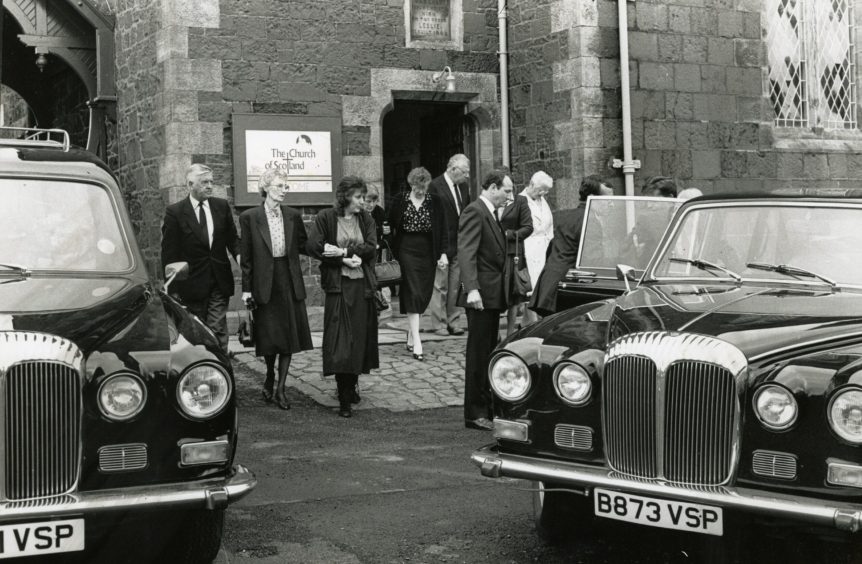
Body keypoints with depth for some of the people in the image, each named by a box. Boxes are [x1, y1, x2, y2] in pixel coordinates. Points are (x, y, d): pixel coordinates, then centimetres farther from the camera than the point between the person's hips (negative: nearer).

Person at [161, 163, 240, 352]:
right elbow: (169, 253, -4)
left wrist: (239, 255, -11)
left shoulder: (222, 206, 6)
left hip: (219, 282, 2)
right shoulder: (174, 212, -4)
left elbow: (232, 238, 13)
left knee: (218, 331, -4)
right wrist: (173, 289, -6)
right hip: (192, 285, -2)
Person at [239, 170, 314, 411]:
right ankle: (270, 377, 32)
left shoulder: (293, 216, 4)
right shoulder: (250, 217, -4)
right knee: (268, 335, 4)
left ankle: (280, 388, 11)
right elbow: (246, 256, -2)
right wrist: (246, 288, -4)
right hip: (265, 283, -2)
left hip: (289, 282, 2)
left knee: (288, 335, 2)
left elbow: (303, 245, 11)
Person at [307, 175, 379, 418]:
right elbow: (312, 246, -11)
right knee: (340, 340, -9)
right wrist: (346, 260, -14)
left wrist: (342, 251, -14)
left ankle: (351, 386, 27)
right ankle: (344, 399, -9)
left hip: (362, 285, 4)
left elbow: (371, 248, -2)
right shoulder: (326, 218, -2)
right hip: (338, 285, -4)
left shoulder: (365, 218, 9)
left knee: (360, 336, 8)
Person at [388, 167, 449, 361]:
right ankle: (416, 344, -13)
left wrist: (443, 254, -4)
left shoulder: (435, 203, 4)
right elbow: (390, 225, 9)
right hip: (407, 251, -2)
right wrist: (392, 250, 2)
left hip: (427, 253, 2)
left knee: (424, 295, 4)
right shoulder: (400, 201, 2)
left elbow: (443, 229, 4)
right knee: (413, 294, -10)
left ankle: (411, 334, 25)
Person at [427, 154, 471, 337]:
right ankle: (439, 324, 5)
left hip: (460, 245, 7)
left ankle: (453, 322, 17)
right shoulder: (435, 186, -11)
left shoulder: (464, 187, 12)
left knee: (455, 285, 10)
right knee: (440, 286, 0)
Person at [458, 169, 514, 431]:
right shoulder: (474, 212, -13)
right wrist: (472, 289, -32)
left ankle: (486, 408, 24)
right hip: (481, 294, -10)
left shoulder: (489, 213, 17)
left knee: (488, 354, 15)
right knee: (478, 354, -5)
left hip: (493, 295, 10)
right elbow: (466, 252, -23)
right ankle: (475, 414, 0)